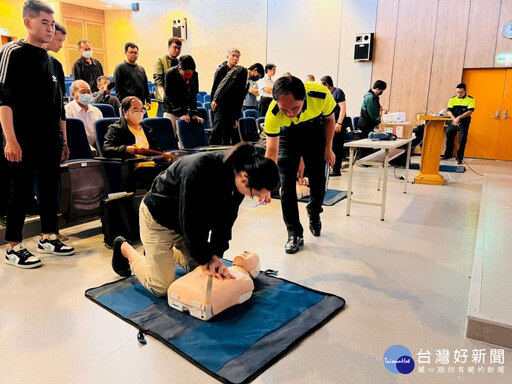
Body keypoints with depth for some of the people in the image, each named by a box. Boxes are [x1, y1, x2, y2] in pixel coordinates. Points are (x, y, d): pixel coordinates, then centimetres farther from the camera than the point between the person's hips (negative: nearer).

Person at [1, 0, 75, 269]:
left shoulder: (50, 59, 14)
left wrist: (60, 137, 16)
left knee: (50, 188, 11)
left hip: (49, 139, 7)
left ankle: (48, 238, 25)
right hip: (24, 140, -7)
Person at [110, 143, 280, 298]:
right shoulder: (199, 170, -41)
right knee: (161, 288, 0)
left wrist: (215, 255, -15)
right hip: (159, 218, -6)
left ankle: (168, 251, 35)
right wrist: (207, 259, -20)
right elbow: (189, 222, -31)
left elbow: (225, 219, -9)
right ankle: (124, 249, 20)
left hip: (193, 218, 7)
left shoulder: (238, 172, -19)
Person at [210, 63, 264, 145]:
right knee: (218, 127, -15)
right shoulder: (240, 70, 0)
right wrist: (215, 99, -22)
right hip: (221, 104, -8)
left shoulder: (247, 83, 22)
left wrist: (236, 118, 17)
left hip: (230, 109, 8)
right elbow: (225, 82, -13)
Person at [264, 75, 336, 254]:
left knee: (318, 180, 3)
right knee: (286, 183, -10)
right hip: (287, 134, -1)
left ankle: (314, 214, 34)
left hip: (315, 130, 1)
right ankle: (294, 234, 2)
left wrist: (328, 149, -6)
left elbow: (329, 119, -13)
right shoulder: (273, 114, -37)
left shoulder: (321, 95, -36)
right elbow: (272, 150, -33)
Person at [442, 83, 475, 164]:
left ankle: (459, 158, 4)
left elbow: (470, 111, -14)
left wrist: (459, 117, -25)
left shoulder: (470, 99, -5)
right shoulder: (453, 99, 1)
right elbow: (448, 110, -4)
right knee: (449, 138, 9)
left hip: (464, 123, -3)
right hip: (453, 122, 3)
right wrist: (454, 119, -21)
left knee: (462, 141, -4)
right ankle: (448, 154, 27)